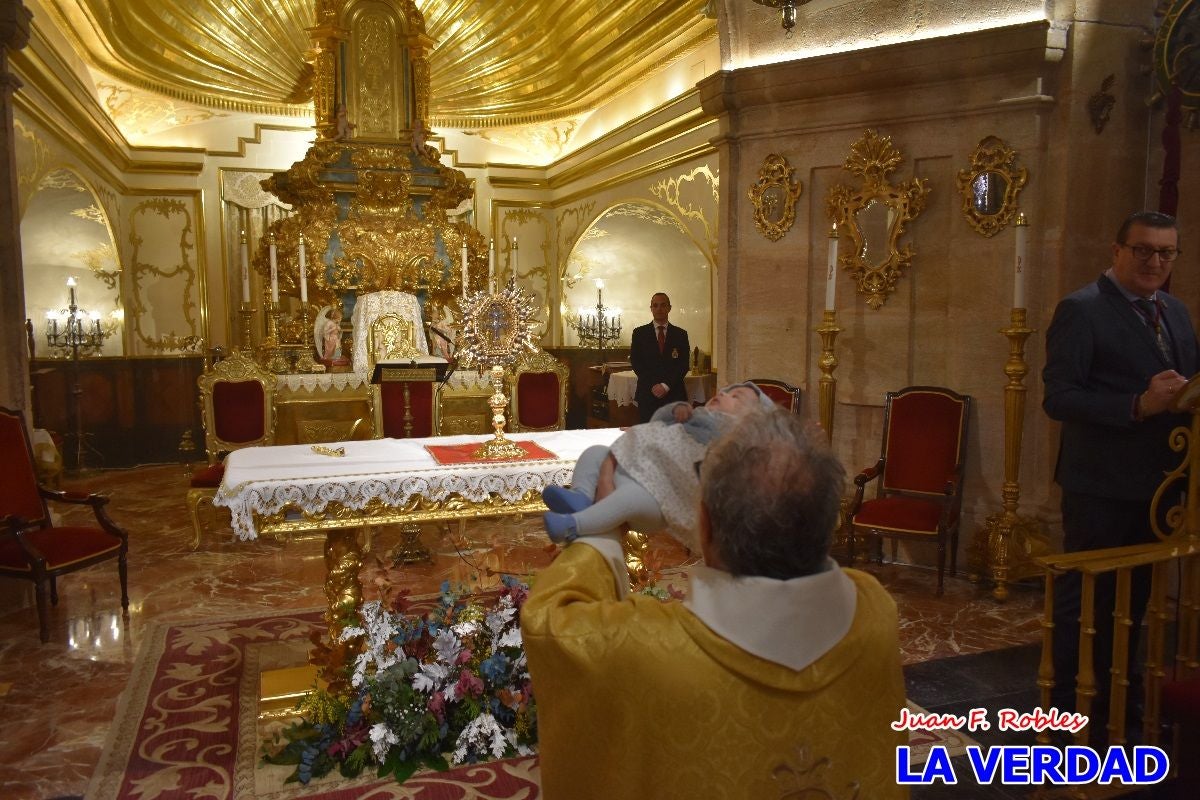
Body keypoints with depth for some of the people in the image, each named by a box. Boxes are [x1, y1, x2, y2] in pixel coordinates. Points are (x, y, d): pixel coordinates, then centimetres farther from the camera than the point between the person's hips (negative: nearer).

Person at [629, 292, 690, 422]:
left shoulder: (681, 334, 10)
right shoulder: (639, 333, 9)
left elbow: (683, 364, 4)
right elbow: (635, 362, 3)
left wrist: (666, 385, -8)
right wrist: (653, 385, -7)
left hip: (674, 393, 0)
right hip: (647, 394, 0)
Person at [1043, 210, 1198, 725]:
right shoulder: (1081, 309, -12)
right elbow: (1058, 397, -20)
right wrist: (1138, 405, -30)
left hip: (1157, 483, 8)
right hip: (1102, 485, -8)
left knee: (1133, 597, 20)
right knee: (1084, 599, 3)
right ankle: (1067, 708, 18)